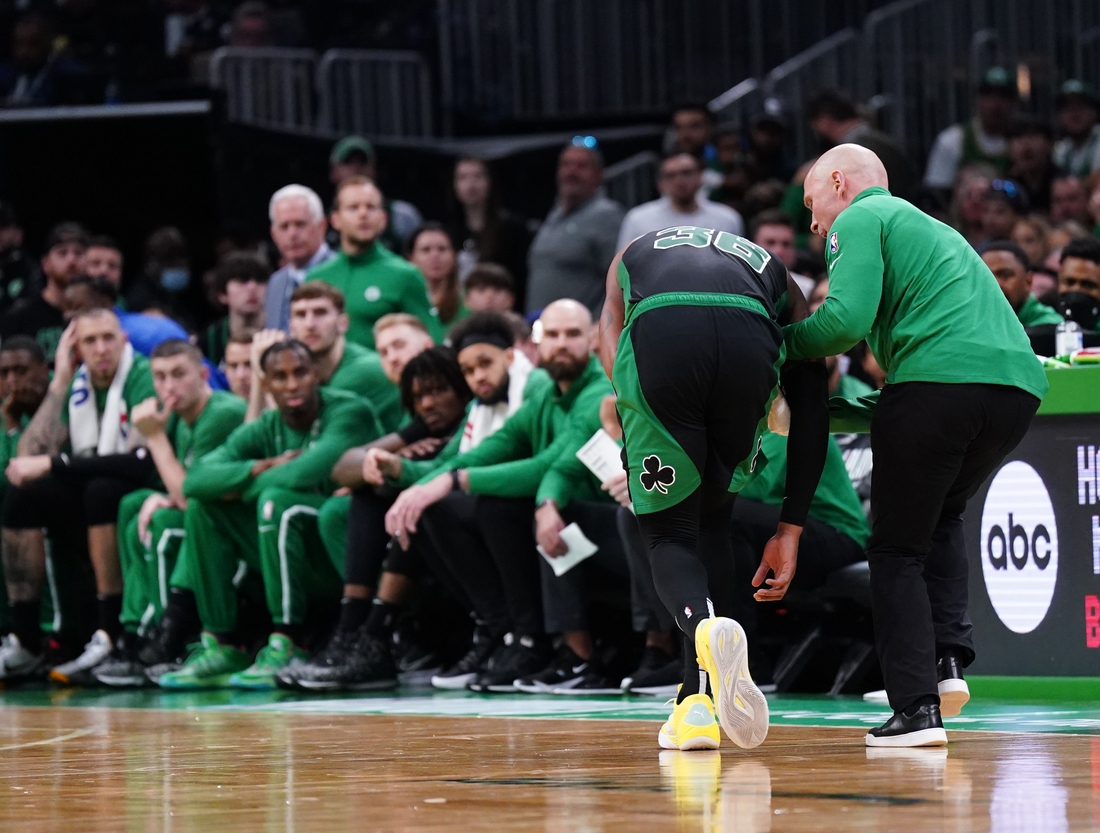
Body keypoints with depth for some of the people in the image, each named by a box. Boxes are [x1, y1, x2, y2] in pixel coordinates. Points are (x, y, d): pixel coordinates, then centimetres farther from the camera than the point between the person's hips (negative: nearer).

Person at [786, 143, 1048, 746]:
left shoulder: (859, 219, 8)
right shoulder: (929, 226, 34)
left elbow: (847, 318, -9)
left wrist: (781, 341, 8)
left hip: (938, 377, -8)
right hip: (1019, 382, 8)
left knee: (896, 548, 4)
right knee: (941, 516, 28)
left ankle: (917, 707, -6)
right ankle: (947, 658, 10)